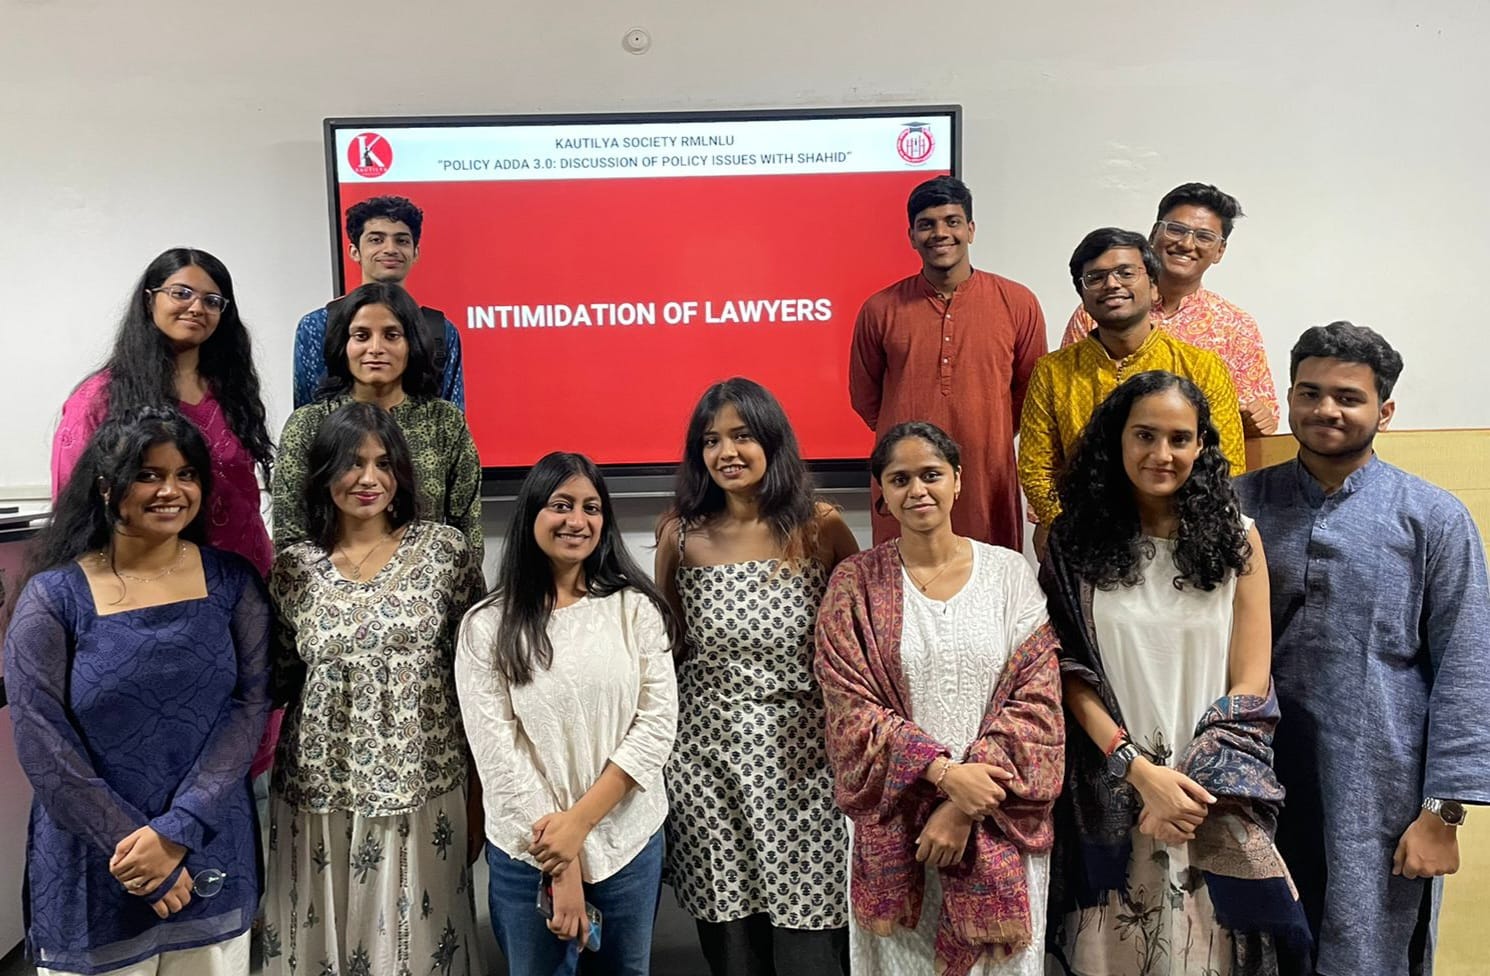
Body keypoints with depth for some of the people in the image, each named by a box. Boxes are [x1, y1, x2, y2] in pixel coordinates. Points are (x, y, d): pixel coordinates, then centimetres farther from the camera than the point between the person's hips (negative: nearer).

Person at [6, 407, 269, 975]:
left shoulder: (232, 582, -2)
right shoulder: (54, 597, -7)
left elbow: (249, 707, -7)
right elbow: (41, 746, -10)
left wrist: (177, 830, -15)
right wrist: (132, 842, -13)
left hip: (214, 854, 2)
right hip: (95, 867, -2)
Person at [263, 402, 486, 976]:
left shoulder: (444, 550, -4)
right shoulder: (293, 568, 1)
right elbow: (279, 682, 11)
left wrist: (479, 784, -1)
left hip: (420, 789, -1)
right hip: (319, 794, 2)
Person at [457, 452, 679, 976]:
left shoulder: (636, 608, -3)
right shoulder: (486, 626, -6)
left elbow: (658, 725, -8)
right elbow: (495, 751, -9)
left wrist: (579, 820, -15)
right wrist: (560, 864, -12)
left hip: (630, 839, 1)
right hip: (527, 849, -1)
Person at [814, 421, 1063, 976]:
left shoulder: (1009, 572, -1)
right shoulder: (855, 583, -2)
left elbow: (1036, 698, -6)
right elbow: (852, 707, -7)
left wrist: (967, 808, -14)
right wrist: (946, 772, -18)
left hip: (998, 824, 1)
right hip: (894, 821, 0)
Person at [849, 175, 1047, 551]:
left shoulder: (1017, 303, 2)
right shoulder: (880, 310, 2)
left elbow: (1032, 392, 11)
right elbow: (864, 396, 12)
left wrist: (986, 439, 11)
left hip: (989, 483, 0)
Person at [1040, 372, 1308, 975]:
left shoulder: (1236, 538, 0)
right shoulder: (1074, 541, -2)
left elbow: (1249, 685, -1)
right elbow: (1073, 676, -5)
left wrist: (1194, 786, -12)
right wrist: (1140, 771, -15)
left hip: (1215, 808, 1)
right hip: (1110, 804, 0)